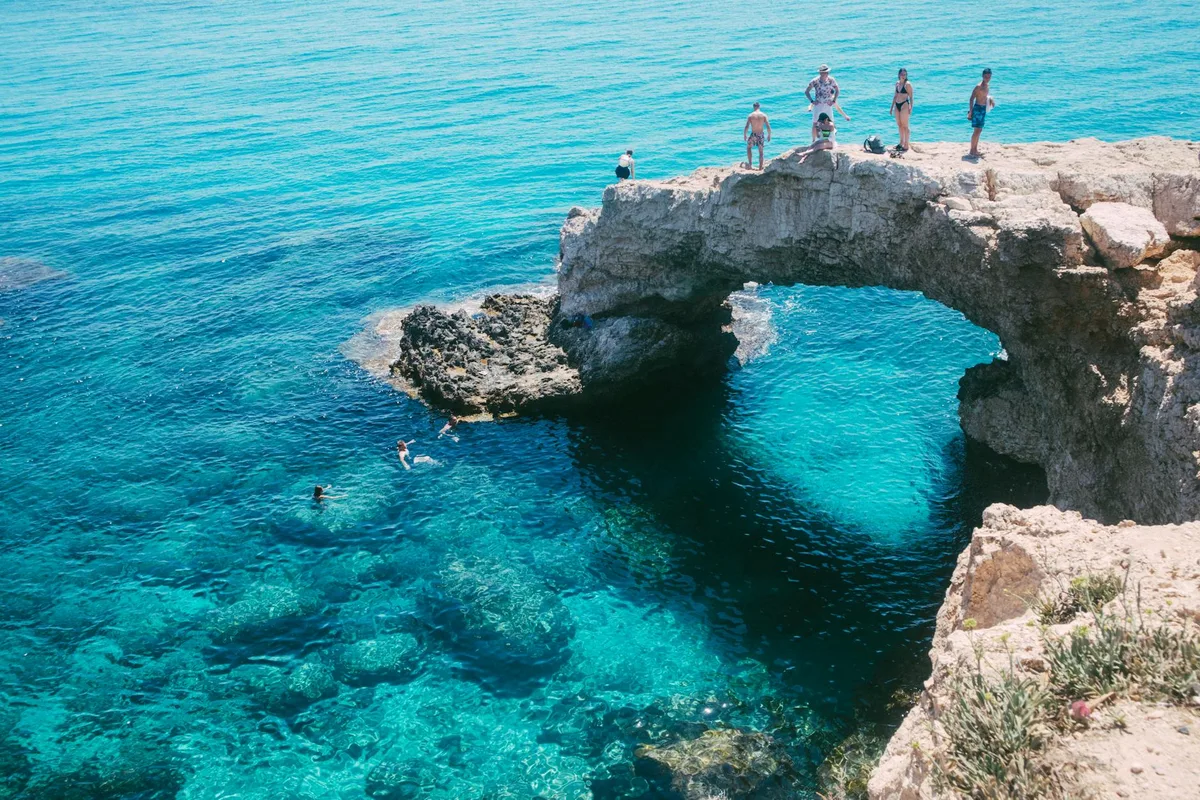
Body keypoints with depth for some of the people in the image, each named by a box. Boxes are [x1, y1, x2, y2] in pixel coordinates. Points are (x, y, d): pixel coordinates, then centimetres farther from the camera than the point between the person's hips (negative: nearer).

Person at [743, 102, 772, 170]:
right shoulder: (764, 115, -2)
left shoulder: (751, 115, -6)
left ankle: (750, 164, 13)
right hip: (761, 135, 2)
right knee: (761, 152, 13)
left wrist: (744, 135, 3)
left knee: (749, 147, 23)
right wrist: (769, 135, 7)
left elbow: (746, 127, -10)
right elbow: (768, 127, -5)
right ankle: (760, 168, 14)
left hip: (753, 135, -2)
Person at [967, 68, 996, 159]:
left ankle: (975, 150, 20)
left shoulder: (987, 85, 11)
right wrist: (970, 111, -21)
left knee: (979, 130, 13)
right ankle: (971, 152, -10)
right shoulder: (979, 86, -16)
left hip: (983, 109, 9)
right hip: (978, 108, -9)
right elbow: (972, 98, -17)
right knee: (977, 130, -11)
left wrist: (990, 99, 6)